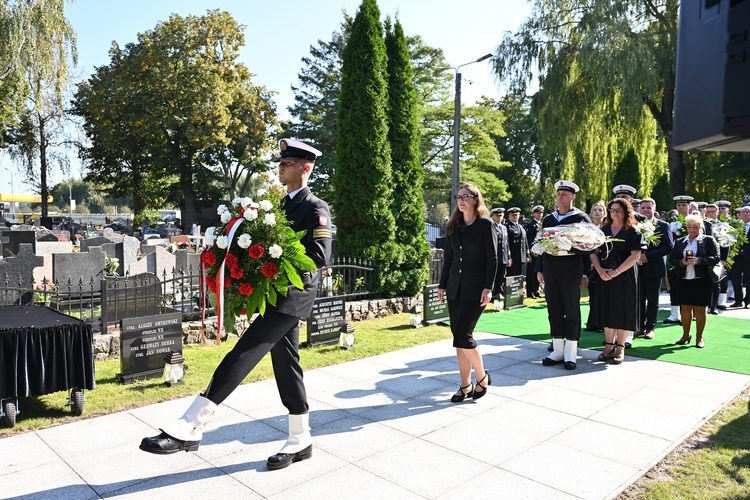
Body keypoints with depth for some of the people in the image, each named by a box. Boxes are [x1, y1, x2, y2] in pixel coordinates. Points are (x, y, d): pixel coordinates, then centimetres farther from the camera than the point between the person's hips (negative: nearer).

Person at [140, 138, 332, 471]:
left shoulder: (316, 208, -7)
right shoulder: (284, 205, 19)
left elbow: (320, 256, -19)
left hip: (293, 296, -9)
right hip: (279, 295, 9)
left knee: (242, 355, -14)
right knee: (285, 365, 11)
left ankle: (188, 429, -13)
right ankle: (300, 441, 22)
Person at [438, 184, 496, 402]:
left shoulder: (485, 225, -5)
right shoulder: (454, 226, 12)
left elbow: (492, 259, -8)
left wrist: (488, 287, -15)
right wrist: (442, 285, 11)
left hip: (475, 290, -6)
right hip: (455, 288, 6)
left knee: (463, 335, -11)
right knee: (458, 336, 6)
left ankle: (482, 377, 12)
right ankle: (465, 385, 16)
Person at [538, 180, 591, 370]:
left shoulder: (581, 218, -2)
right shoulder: (548, 219, 11)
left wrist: (585, 273, -9)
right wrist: (540, 269, 8)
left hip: (571, 270, -4)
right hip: (550, 270, 5)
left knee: (571, 310, 3)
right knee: (554, 310, 8)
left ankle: (570, 353, 11)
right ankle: (558, 350, 17)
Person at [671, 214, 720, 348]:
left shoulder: (708, 240, 1)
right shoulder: (679, 242, 11)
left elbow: (715, 258, -8)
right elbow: (673, 260, 6)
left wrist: (698, 260, -21)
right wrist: (682, 262, -14)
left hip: (702, 280, -3)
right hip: (683, 280, 3)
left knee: (699, 308, 3)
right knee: (685, 307, 8)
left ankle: (699, 337, 15)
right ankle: (686, 334, 20)